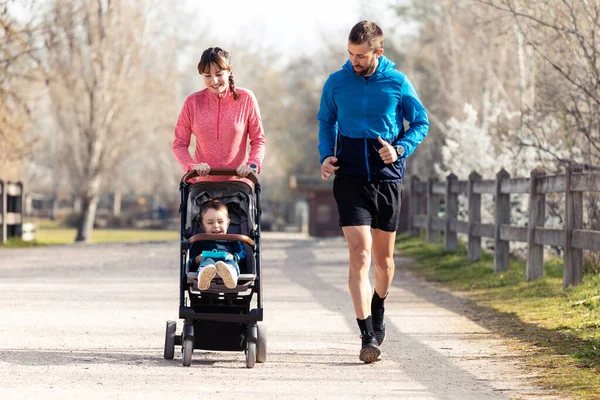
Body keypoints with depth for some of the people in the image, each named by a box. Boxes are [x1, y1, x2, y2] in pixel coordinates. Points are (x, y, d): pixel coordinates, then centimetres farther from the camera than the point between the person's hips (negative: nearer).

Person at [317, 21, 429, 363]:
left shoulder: (398, 83, -1)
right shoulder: (336, 83, 1)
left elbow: (421, 123, 8)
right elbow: (326, 122, 17)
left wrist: (400, 149, -10)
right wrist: (326, 155, 0)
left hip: (388, 178, 1)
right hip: (350, 178, -1)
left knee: (383, 258, 12)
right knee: (360, 254, -13)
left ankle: (378, 311, 41)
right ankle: (368, 336, -15)